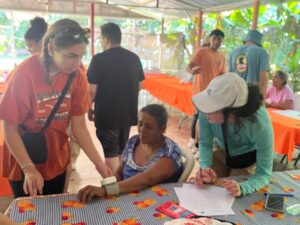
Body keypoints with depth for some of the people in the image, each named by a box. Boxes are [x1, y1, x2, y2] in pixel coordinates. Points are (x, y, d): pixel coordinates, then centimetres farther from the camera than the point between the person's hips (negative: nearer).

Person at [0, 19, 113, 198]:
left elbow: (79, 127, -8)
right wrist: (29, 168, -22)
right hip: (24, 165, -4)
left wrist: (99, 163, -15)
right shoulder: (24, 75, -23)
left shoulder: (78, 76, -10)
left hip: (57, 162, 4)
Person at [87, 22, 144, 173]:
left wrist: (89, 109, 2)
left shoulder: (99, 59, -14)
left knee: (111, 154, 5)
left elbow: (92, 90, -15)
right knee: (121, 152, 21)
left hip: (107, 114, -6)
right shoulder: (134, 58, 3)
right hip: (128, 113, 6)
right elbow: (139, 84, 11)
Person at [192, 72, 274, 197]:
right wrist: (204, 167, -39)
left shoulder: (260, 123, -40)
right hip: (222, 154, 3)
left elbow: (264, 173, -34)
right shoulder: (208, 109, -35)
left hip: (248, 162, -2)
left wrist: (241, 188, -55)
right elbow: (205, 143, -18)